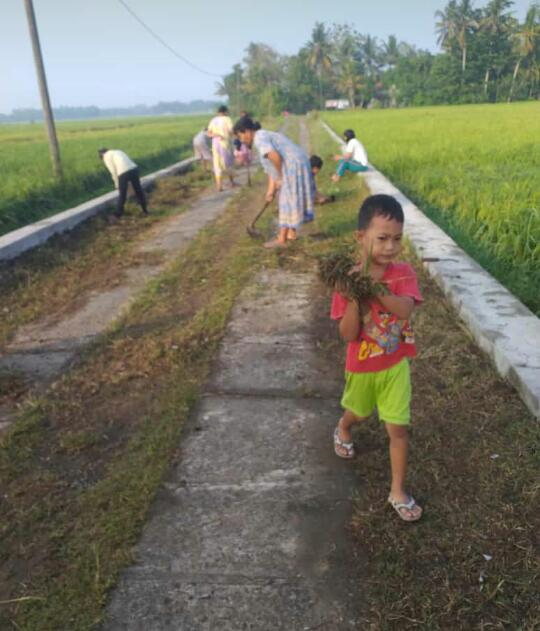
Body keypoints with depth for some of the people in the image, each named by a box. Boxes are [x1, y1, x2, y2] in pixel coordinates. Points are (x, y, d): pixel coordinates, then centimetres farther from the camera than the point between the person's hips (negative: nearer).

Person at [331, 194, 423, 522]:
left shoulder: (404, 273, -14)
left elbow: (405, 310, -33)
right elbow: (348, 335, -22)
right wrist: (354, 297, -35)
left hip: (396, 365, 1)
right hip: (362, 367, 0)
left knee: (399, 428, 3)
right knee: (358, 413, 25)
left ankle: (398, 491, 22)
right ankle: (342, 430, 62)